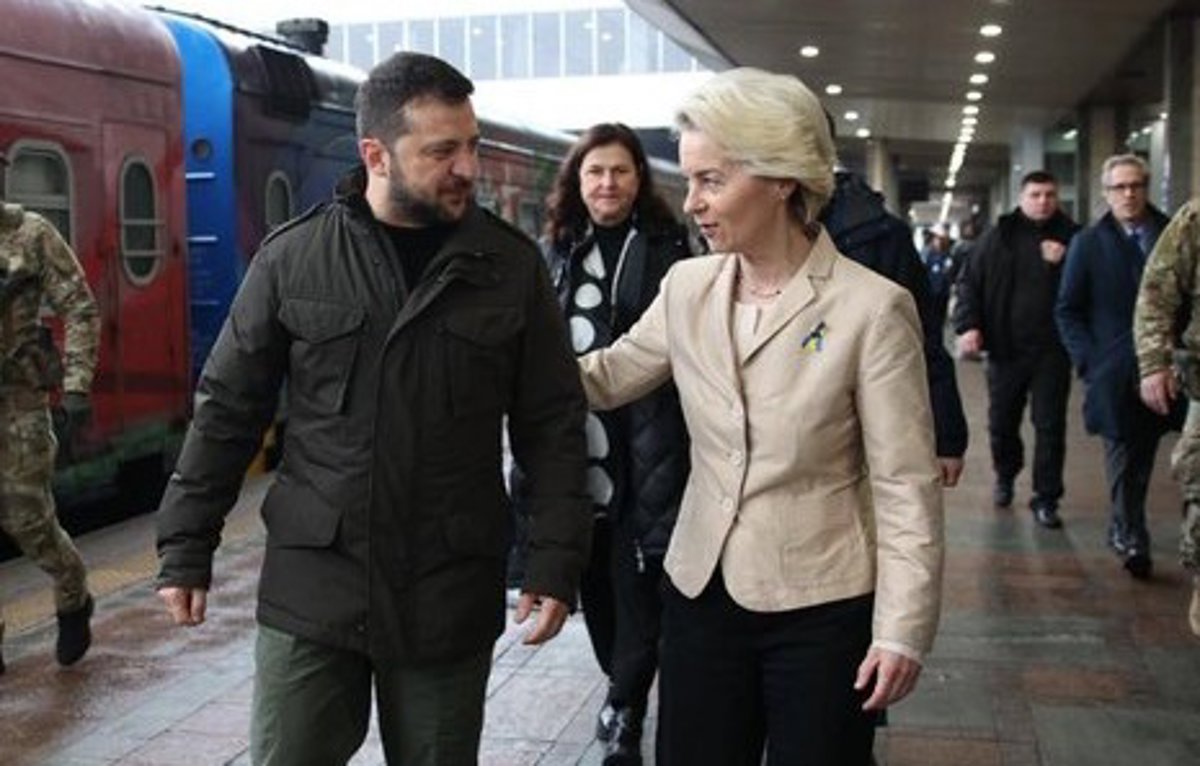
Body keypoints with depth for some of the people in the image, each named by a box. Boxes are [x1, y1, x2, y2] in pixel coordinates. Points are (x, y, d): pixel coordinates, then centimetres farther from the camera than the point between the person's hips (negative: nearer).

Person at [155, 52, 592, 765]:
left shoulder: (512, 265, -1)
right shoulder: (293, 257, -1)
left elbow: (553, 425, 2)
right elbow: (228, 409, 5)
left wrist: (555, 562, -4)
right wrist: (187, 546, 4)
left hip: (452, 594, 0)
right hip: (311, 586, 0)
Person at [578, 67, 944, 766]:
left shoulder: (873, 307, -14)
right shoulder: (686, 287, 1)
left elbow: (906, 487, -12)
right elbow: (603, 377, 13)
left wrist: (903, 629, -13)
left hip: (822, 610, -4)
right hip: (701, 593, 5)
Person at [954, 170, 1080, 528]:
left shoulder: (1072, 238, 3)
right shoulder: (999, 237, 3)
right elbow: (969, 282, 3)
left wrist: (1062, 264, -14)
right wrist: (968, 326, -10)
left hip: (1052, 350, -1)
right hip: (1005, 348, 1)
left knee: (1050, 426, 0)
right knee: (1001, 421, 13)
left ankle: (1046, 498, 9)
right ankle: (1005, 476, 38)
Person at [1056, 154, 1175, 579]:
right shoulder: (1088, 243, 2)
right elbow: (1068, 310, 3)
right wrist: (1089, 361, -7)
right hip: (1115, 375, -2)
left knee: (1141, 460, 11)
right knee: (1124, 462, 0)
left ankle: (1122, 532, 28)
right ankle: (1133, 542, 7)